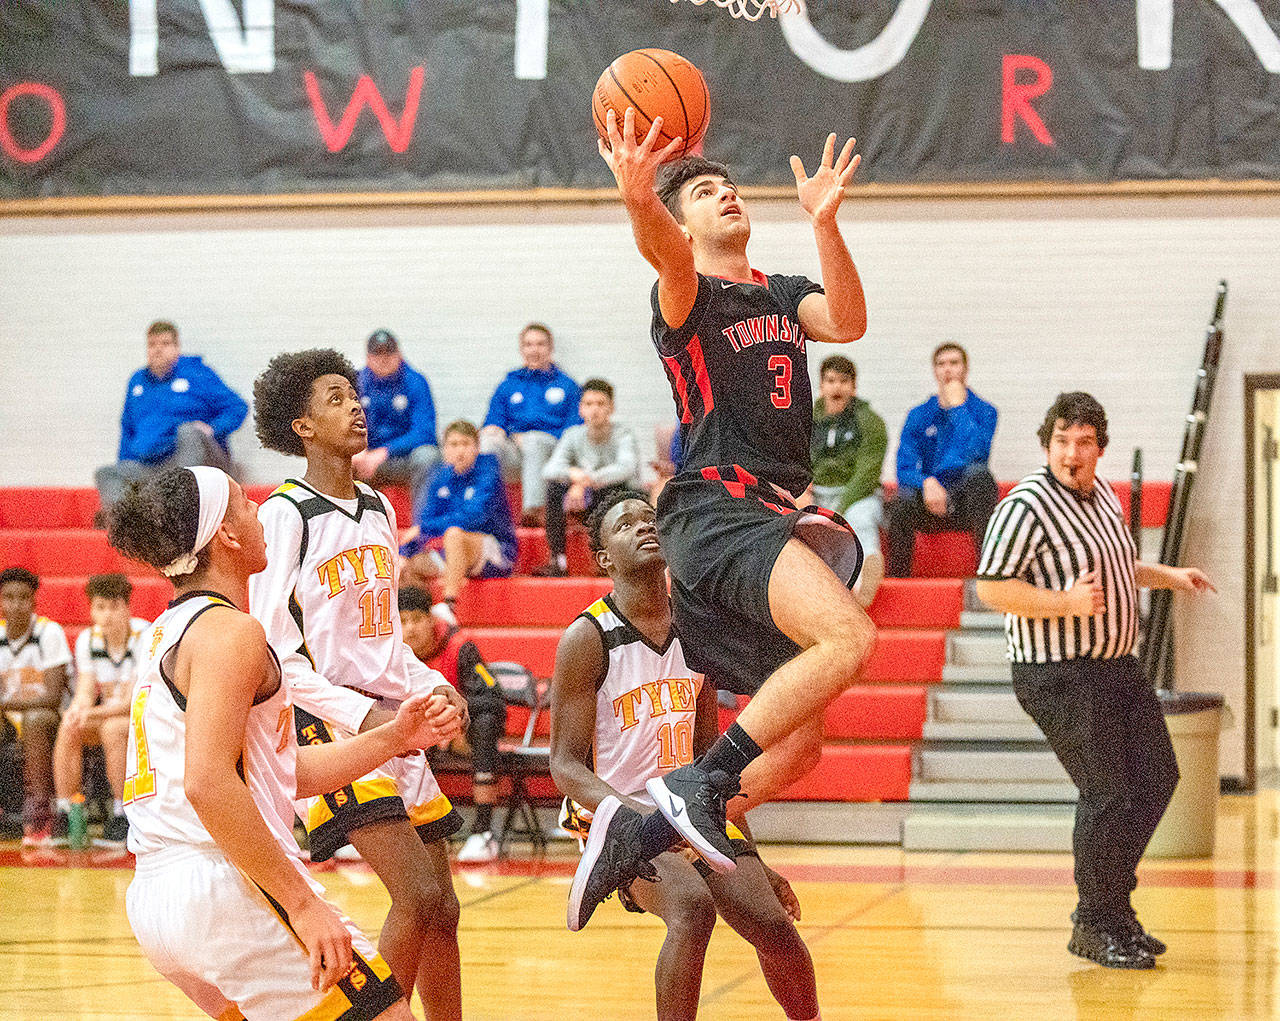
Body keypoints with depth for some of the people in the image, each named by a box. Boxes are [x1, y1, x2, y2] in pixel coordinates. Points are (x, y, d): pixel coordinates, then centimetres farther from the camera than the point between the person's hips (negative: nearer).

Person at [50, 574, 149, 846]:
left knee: (113, 729, -36)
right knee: (68, 730, -24)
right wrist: (76, 710, -27)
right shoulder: (88, 639, 1)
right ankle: (63, 814, -23)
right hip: (104, 716, 5)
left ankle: (122, 815, -28)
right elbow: (85, 692, -3)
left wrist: (92, 714, -35)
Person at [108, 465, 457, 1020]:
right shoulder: (229, 631, -10)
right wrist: (302, 903, -22)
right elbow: (207, 783, -23)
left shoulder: (168, 634, 21)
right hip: (227, 890, -10)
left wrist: (394, 739, 18)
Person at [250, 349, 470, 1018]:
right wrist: (362, 714, -19)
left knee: (442, 907, 8)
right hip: (332, 726, -8)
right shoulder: (287, 513, -10)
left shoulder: (378, 510, 14)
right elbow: (275, 655, -13)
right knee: (418, 897, -20)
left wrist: (430, 687, 7)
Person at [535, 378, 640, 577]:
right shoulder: (573, 435, -1)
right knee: (554, 485, -19)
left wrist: (586, 481, -46)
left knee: (613, 486, -36)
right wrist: (573, 474, -40)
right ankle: (558, 561, -21)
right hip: (589, 506, 4)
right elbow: (549, 470, -16)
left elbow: (626, 468, -34)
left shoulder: (623, 437, -13)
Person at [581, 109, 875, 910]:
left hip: (781, 516, 8)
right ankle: (701, 782, -26)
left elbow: (848, 322, -1)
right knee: (849, 635, -31)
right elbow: (669, 257, -23)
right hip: (717, 510, -8)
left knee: (797, 747, 6)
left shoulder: (786, 296, 22)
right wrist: (640, 200, -46)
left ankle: (641, 833, 13)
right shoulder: (690, 297, 3)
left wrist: (824, 221, -17)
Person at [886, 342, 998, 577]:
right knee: (903, 499, -32)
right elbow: (905, 468, -1)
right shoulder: (919, 416, 10)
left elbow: (976, 453, -18)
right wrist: (927, 483, -24)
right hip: (929, 506, 1)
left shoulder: (983, 412, 3)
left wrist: (958, 406, -11)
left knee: (978, 472, -33)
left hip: (967, 505, -1)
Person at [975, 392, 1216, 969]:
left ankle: (1113, 904, 25)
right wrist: (1066, 603, -27)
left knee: (1157, 777, 12)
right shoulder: (1027, 506, -16)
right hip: (1060, 677, -9)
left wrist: (1166, 576, 17)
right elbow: (991, 588, -21)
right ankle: (1094, 926, 6)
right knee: (1108, 794, -9)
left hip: (1116, 666, 10)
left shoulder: (1102, 494, 12)